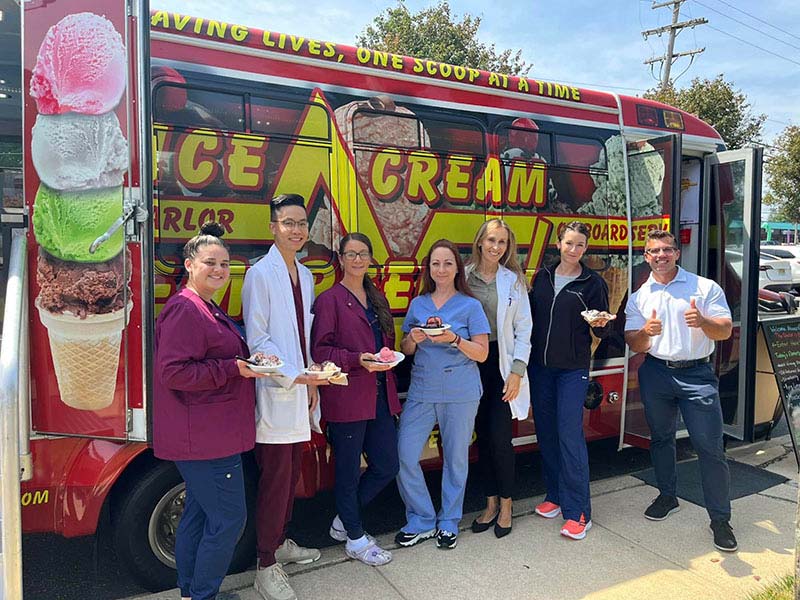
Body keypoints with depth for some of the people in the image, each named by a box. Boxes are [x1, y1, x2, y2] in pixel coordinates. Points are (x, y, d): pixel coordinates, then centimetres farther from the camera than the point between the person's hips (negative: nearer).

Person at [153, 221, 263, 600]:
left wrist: (248, 363, 11)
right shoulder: (184, 309, -16)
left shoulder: (208, 310, 16)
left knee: (199, 512, 19)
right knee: (229, 517, -3)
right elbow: (173, 372, -24)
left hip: (207, 435, 11)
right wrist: (234, 368, -23)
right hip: (204, 438, -11)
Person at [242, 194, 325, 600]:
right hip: (275, 393, -7)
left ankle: (280, 542, 35)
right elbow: (256, 338, -13)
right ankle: (267, 567, 13)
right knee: (276, 479, -1)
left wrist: (311, 381, 8)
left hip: (300, 391, 7)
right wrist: (292, 376, -19)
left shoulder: (305, 275, 13)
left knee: (292, 474, 17)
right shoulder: (260, 273, -10)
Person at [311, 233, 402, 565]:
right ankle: (355, 538, 25)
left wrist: (388, 359, 6)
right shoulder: (329, 299, -5)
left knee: (387, 467, 11)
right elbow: (319, 350, -11)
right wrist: (358, 360, -21)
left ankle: (344, 518, 33)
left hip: (379, 397, 7)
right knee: (348, 471, 6)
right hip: (346, 398, -7)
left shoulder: (378, 299, 16)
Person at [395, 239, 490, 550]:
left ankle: (449, 522, 28)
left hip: (460, 393, -3)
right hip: (421, 390, 3)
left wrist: (454, 339, -19)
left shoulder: (470, 306, -1)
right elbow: (406, 350, 14)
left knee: (456, 458, 9)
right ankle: (421, 521, 16)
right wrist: (413, 339, -9)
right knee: (404, 456, -3)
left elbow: (482, 353, -3)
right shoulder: (417, 304, 10)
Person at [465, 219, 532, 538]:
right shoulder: (463, 276, 2)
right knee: (482, 435, 9)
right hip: (472, 362, 2)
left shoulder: (513, 279, 2)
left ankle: (505, 505, 15)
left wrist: (517, 371, -6)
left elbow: (523, 328, 1)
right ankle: (491, 503, 25)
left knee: (499, 436, -4)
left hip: (502, 362, -2)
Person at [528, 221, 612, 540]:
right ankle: (555, 495, 26)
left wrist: (600, 323, -21)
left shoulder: (593, 282, -2)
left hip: (573, 369, -4)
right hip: (540, 366, 4)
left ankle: (578, 512, 1)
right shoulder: (542, 276, 8)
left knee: (570, 434, -8)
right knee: (546, 432, 10)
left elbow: (601, 330, 1)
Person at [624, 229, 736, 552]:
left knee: (710, 447, -5)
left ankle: (720, 519, 7)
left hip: (697, 374, -3)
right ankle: (667, 496, 34)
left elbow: (725, 330, -3)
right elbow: (633, 344, 3)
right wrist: (646, 331, -19)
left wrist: (703, 321, -24)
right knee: (660, 438, 15)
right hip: (656, 373, 3)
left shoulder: (705, 287, 0)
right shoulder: (638, 297, 7)